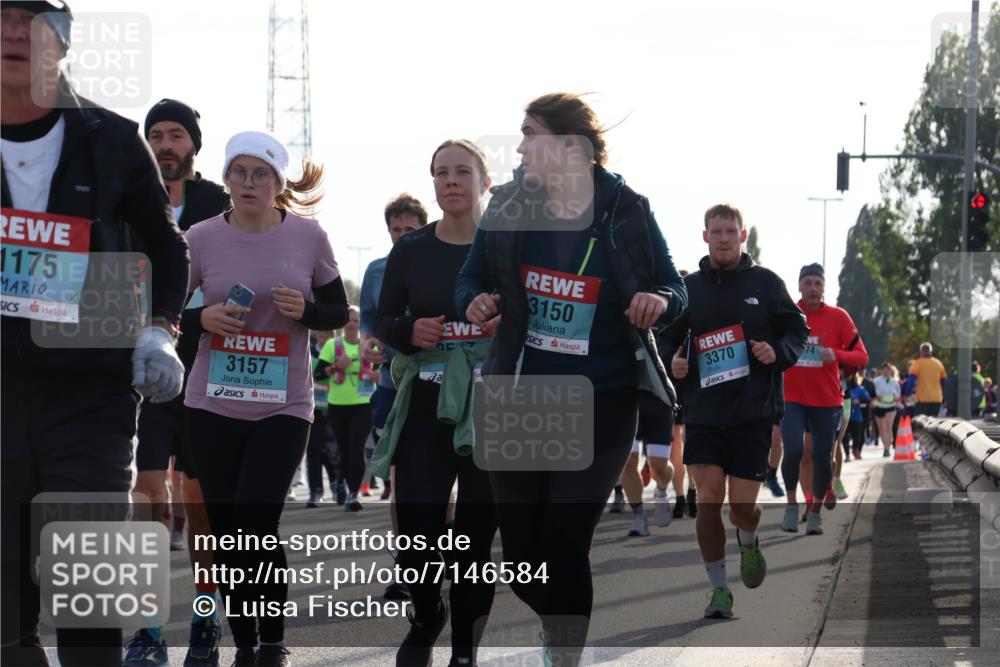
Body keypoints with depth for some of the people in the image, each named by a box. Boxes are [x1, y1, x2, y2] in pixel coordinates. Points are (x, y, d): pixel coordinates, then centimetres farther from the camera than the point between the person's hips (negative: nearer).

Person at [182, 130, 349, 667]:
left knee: (256, 530, -11)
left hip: (283, 407, -2)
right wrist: (202, 318, -15)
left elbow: (339, 313, 7)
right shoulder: (201, 238, -2)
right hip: (212, 405, 2)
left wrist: (305, 311, -14)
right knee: (226, 533, 6)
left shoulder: (308, 236, -3)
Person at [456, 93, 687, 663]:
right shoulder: (508, 206, -1)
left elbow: (675, 288, 4)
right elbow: (472, 277, 11)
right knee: (520, 554, 6)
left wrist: (661, 302, -19)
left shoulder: (627, 211, -6)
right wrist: (476, 301, -12)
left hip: (602, 404, -3)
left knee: (565, 549, -6)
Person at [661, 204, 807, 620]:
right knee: (709, 498, -7)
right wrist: (673, 360, -4)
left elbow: (797, 331, 9)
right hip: (703, 412, 1)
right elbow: (667, 338, 18)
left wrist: (778, 352, -11)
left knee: (742, 505, -3)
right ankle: (719, 589, 6)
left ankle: (749, 542, 35)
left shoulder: (765, 283, 3)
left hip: (753, 414, -1)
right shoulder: (688, 287, 8)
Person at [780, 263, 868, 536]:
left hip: (827, 401, 0)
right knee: (793, 451, -16)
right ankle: (792, 505, 6)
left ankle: (815, 513, 21)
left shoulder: (838, 317, -1)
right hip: (792, 399, 0)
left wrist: (836, 355, -20)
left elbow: (861, 357, -2)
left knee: (822, 458, 2)